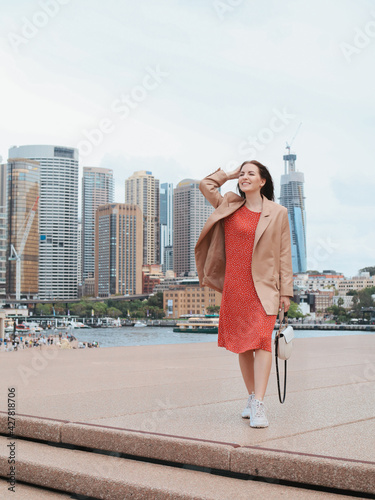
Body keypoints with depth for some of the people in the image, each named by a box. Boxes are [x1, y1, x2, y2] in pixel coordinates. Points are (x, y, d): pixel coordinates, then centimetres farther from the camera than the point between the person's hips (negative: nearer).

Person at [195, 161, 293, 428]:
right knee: (242, 345, 8)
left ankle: (259, 405, -17)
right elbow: (206, 185, 19)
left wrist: (286, 291, 1)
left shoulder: (277, 213, 4)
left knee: (261, 340, -15)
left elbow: (284, 254, 4)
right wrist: (230, 174, 18)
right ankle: (252, 398, 20)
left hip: (264, 287, -3)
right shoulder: (230, 206, 12)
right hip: (234, 286, 3)